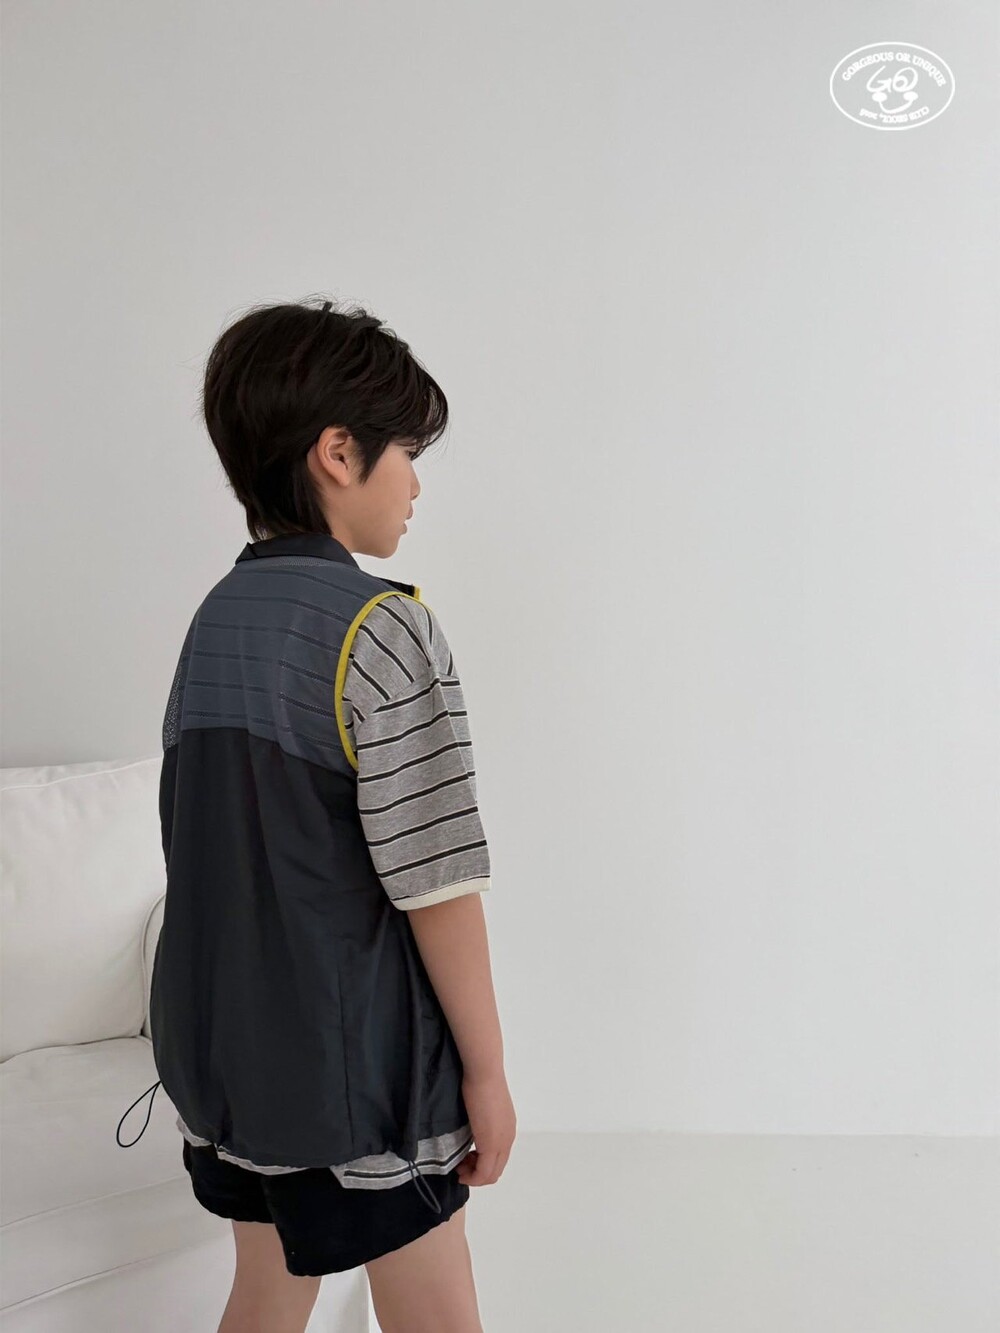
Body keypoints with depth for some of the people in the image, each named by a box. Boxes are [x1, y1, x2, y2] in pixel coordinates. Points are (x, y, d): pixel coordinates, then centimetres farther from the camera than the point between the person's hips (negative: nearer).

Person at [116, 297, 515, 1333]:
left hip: (222, 1045, 8)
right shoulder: (382, 627, -19)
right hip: (354, 1063, -7)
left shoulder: (214, 617, 4)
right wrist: (486, 1070, -9)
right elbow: (434, 882, -20)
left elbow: (207, 842, 10)